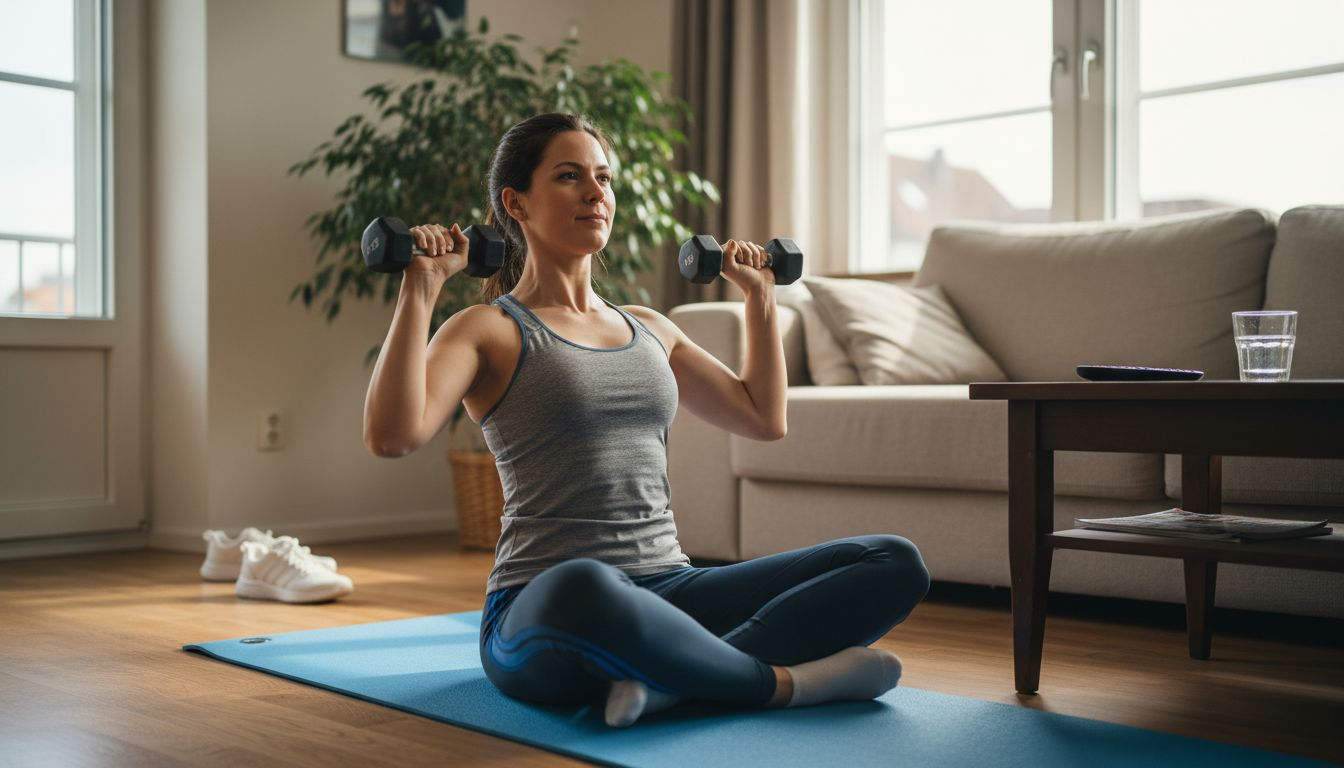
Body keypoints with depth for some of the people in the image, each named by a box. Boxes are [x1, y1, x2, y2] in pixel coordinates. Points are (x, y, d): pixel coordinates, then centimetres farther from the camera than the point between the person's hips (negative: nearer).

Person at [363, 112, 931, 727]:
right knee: (583, 590, -45)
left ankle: (672, 682, -26)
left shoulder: (650, 329, 18)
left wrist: (758, 296, 27)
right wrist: (420, 290, -18)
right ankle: (783, 682, -20)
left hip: (668, 590, 6)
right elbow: (392, 436, -18)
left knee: (893, 563, -11)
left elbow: (765, 418, 27)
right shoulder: (489, 330, 0)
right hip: (542, 613, -6)